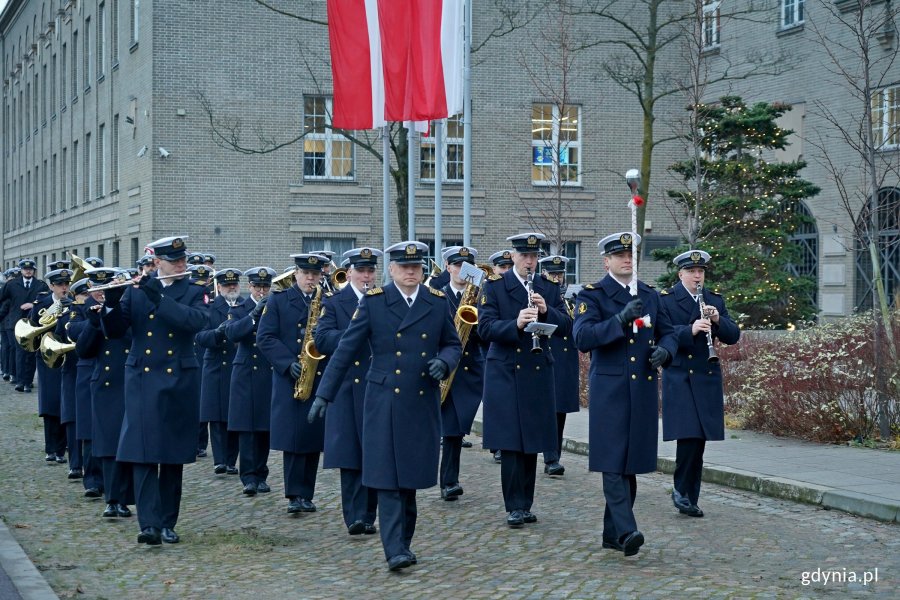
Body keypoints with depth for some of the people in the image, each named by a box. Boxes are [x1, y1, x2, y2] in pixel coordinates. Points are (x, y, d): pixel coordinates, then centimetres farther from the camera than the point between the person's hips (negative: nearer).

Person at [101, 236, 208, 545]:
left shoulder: (194, 293, 5)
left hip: (179, 381, 1)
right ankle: (149, 524, -13)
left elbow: (196, 321, -16)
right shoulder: (135, 291, 7)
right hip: (142, 380, 0)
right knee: (143, 453, -10)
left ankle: (167, 523, 13)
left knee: (173, 456, 5)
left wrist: (159, 298, -21)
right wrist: (111, 304, -18)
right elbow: (113, 330, 1)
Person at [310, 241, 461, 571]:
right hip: (384, 402, -2)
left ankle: (404, 541, 22)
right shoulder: (373, 301, -1)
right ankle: (395, 550, -8)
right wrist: (324, 394, -2)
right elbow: (346, 350, -1)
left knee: (411, 477, 7)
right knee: (388, 478, -7)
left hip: (423, 404, 2)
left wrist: (443, 362, -8)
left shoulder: (438, 302, 6)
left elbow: (453, 345, 16)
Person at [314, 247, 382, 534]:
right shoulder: (333, 303, 6)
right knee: (350, 454, -4)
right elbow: (322, 339, -8)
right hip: (347, 389, -1)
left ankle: (366, 515, 9)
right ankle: (355, 516, -3)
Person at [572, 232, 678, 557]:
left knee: (632, 463, 9)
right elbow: (582, 338, -16)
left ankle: (612, 533, 18)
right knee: (613, 463, -12)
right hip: (609, 389, -5)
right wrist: (620, 319, -26)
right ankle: (626, 531, -18)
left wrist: (664, 350, -3)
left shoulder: (650, 295, 15)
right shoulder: (592, 295, -3)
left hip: (644, 390, 6)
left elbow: (668, 333, 20)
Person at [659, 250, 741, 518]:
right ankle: (681, 490, 2)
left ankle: (689, 498, 14)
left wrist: (718, 320, -12)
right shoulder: (665, 299, -2)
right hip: (679, 378, -4)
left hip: (707, 378, 4)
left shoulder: (715, 300, 12)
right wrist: (690, 330, -29)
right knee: (688, 436, -15)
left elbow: (733, 336, 7)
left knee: (699, 440, 5)